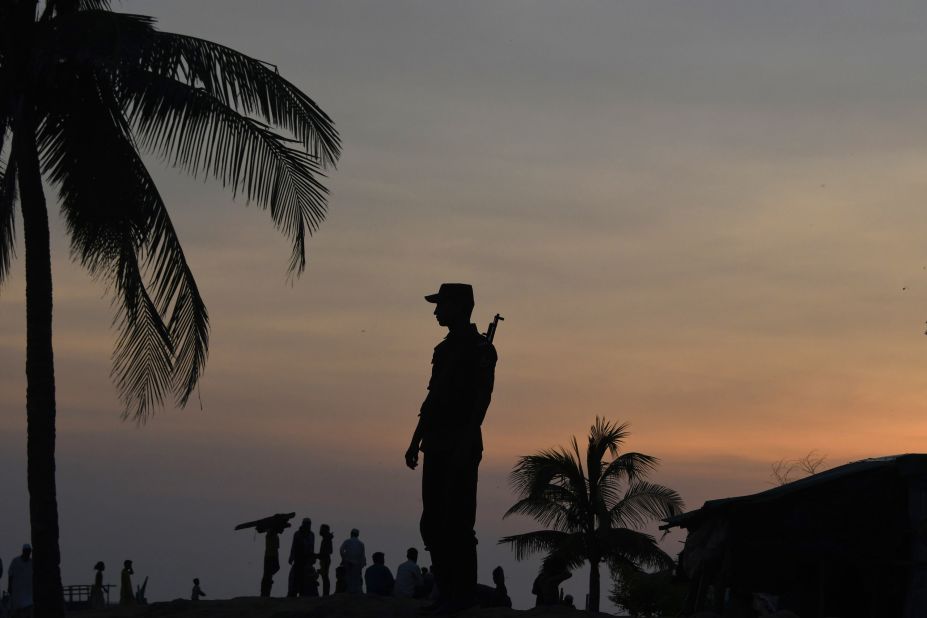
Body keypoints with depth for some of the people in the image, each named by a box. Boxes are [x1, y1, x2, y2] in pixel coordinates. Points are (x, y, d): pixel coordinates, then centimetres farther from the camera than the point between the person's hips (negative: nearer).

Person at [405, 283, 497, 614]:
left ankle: (464, 592, -4)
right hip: (437, 447, 8)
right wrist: (416, 440, 15)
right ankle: (446, 590, 11)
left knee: (457, 521, -9)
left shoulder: (480, 349, -6)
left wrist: (466, 445, -21)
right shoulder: (444, 350, 18)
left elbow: (482, 399, -13)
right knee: (432, 522, 6)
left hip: (461, 447, -8)